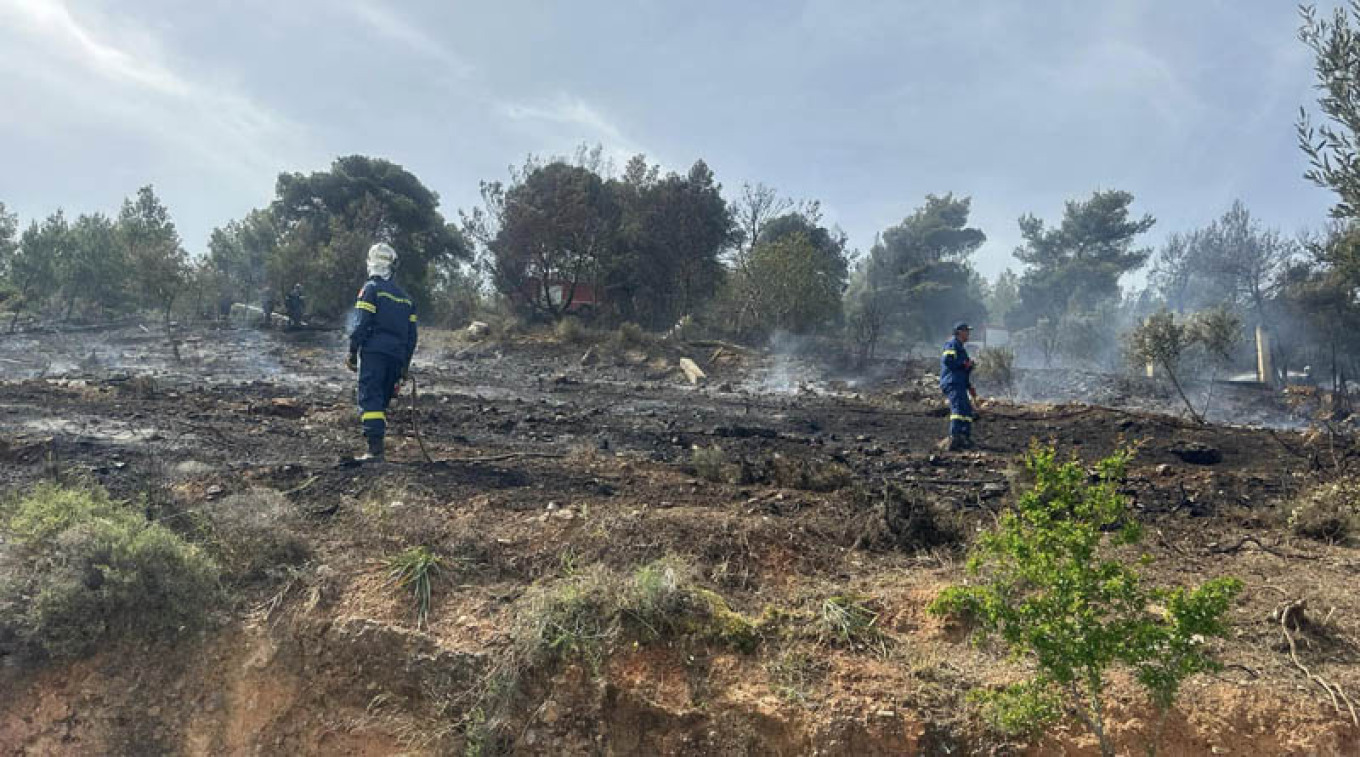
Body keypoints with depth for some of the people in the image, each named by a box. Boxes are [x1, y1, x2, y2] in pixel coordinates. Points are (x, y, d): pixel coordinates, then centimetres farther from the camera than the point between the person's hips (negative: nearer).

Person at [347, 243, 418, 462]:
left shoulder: (371, 288, 0)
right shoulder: (405, 296, 20)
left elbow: (361, 324, -9)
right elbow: (411, 334, 19)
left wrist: (352, 352, -5)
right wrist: (405, 364, 22)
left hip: (374, 352, -6)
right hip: (396, 356, 6)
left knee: (370, 399, -9)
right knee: (383, 400, 15)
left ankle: (375, 449, -19)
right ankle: (378, 441, 14)